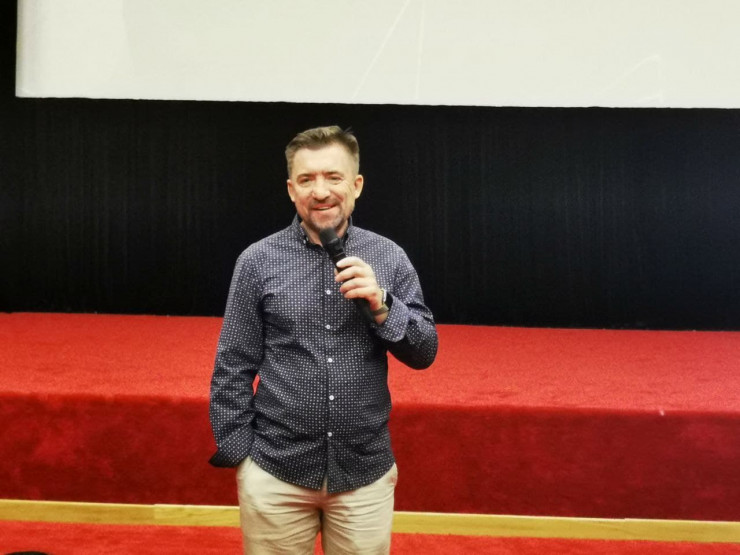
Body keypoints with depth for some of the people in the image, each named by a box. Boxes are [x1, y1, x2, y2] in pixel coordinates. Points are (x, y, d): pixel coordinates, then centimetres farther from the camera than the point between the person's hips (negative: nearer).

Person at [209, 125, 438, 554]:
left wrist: (381, 305, -15)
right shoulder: (258, 261, -5)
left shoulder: (389, 257, -1)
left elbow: (424, 353, 0)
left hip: (367, 473, 1)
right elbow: (233, 367, 0)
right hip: (275, 472, -1)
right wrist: (237, 453, -1)